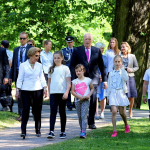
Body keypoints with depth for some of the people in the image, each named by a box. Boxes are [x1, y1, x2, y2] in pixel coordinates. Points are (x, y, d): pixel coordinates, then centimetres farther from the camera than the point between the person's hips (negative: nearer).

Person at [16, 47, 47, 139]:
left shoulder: (39, 66, 10)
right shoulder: (23, 65, 1)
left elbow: (42, 78, 13)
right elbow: (20, 79, 3)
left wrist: (45, 88, 2)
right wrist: (17, 90, -2)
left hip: (38, 90, 3)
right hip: (26, 90, -3)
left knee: (37, 111, 5)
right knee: (26, 110, -10)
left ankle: (38, 130, 16)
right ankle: (23, 131, -13)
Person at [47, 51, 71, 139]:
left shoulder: (65, 68, 1)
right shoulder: (51, 69, 12)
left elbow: (68, 82, -3)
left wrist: (66, 92, -15)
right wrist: (49, 92, 15)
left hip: (62, 93, -2)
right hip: (53, 93, 2)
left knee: (62, 112, 6)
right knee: (53, 111, -9)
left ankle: (63, 132, 14)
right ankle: (51, 131, -17)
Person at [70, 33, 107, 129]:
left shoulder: (97, 51, 10)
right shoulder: (77, 51, 7)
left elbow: (101, 66, 14)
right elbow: (72, 66, 6)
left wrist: (104, 80, 10)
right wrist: (73, 80, -4)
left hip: (93, 79, 1)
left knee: (93, 101, -8)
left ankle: (91, 122, 2)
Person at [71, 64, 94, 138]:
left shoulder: (88, 80, 3)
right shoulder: (74, 81, 7)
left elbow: (92, 88, 11)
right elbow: (72, 91, 2)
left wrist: (89, 95, -7)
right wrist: (79, 97, -12)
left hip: (86, 100, -3)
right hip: (77, 100, 3)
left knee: (84, 116, -14)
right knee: (79, 117, 8)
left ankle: (83, 132, -18)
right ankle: (82, 130, 20)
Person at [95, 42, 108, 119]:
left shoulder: (104, 57, 12)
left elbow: (107, 68, 8)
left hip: (103, 79, 3)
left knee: (103, 96, 2)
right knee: (96, 96, -8)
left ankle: (102, 113, 10)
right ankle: (96, 113, -8)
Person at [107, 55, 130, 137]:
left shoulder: (123, 72, 4)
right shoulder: (111, 73, 8)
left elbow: (126, 79, -18)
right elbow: (109, 85, 14)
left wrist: (122, 69, -19)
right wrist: (108, 96, 13)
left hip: (121, 93, -1)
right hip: (113, 93, 1)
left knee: (121, 112, 5)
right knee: (114, 111, -12)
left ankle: (126, 125, 34)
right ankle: (114, 131, -10)